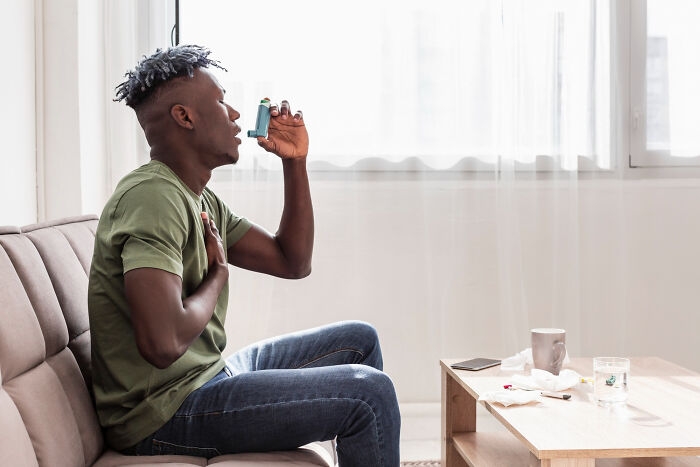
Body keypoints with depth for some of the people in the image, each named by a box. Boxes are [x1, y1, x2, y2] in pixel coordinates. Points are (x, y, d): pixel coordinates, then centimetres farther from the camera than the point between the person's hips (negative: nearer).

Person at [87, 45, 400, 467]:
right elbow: (163, 344, -34)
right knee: (369, 392, -18)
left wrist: (296, 163, 7)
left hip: (209, 373, 10)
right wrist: (219, 272, -15)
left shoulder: (201, 199, 11)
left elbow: (293, 263, 15)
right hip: (164, 413, -10)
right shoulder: (153, 197, -22)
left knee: (359, 339, 18)